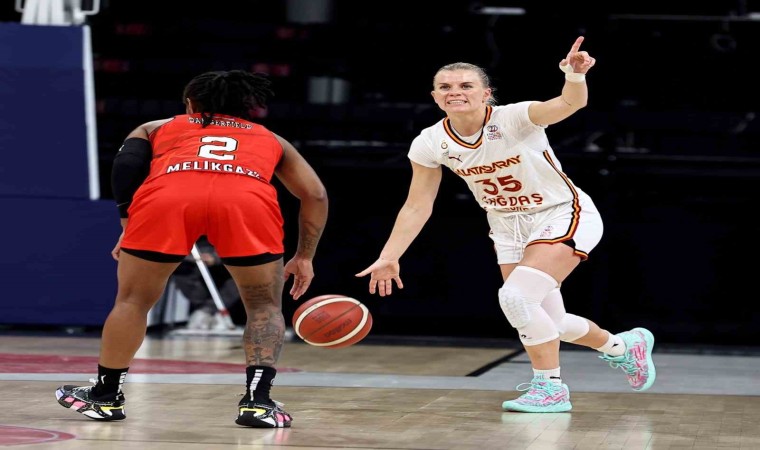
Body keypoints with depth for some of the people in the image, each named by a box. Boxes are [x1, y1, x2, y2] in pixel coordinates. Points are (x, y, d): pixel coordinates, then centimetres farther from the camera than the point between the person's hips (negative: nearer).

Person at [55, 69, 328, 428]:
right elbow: (314, 195, 31)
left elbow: (126, 168, 18)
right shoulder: (270, 139, 41)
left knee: (133, 299, 22)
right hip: (249, 197, 0)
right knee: (265, 305, 21)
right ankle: (258, 401, 6)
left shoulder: (156, 129, 38)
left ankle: (106, 396, 32)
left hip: (167, 194, 0)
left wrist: (129, 229, 21)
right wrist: (304, 258, 37)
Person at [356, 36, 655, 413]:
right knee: (548, 324, 12)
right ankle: (622, 346, 42)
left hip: (562, 215, -6)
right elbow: (417, 207, -3)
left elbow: (570, 104, -43)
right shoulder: (429, 145, -13)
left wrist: (575, 75, -65)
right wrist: (388, 257, -9)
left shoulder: (514, 119, -26)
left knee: (516, 296, -26)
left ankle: (550, 388, -6)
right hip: (509, 227, 6)